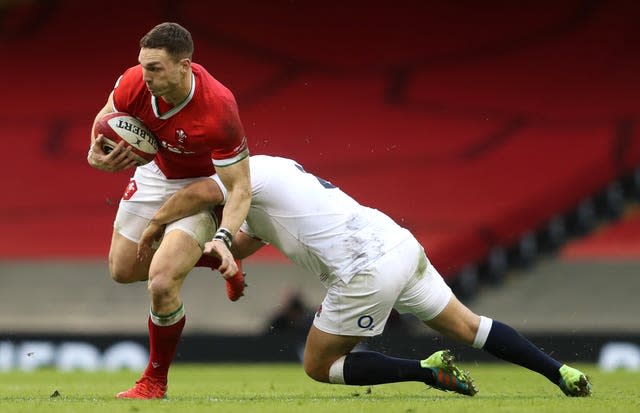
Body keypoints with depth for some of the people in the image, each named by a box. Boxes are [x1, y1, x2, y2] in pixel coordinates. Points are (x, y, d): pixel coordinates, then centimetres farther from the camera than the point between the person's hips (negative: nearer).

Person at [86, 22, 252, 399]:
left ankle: (156, 381, 2)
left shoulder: (219, 110, -39)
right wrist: (97, 153, -21)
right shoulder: (135, 83, -26)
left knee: (162, 282, -21)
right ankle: (200, 255, 39)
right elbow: (107, 118, -1)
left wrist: (223, 239, -45)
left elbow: (239, 188, -30)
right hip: (154, 174, 6)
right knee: (122, 270, 15)